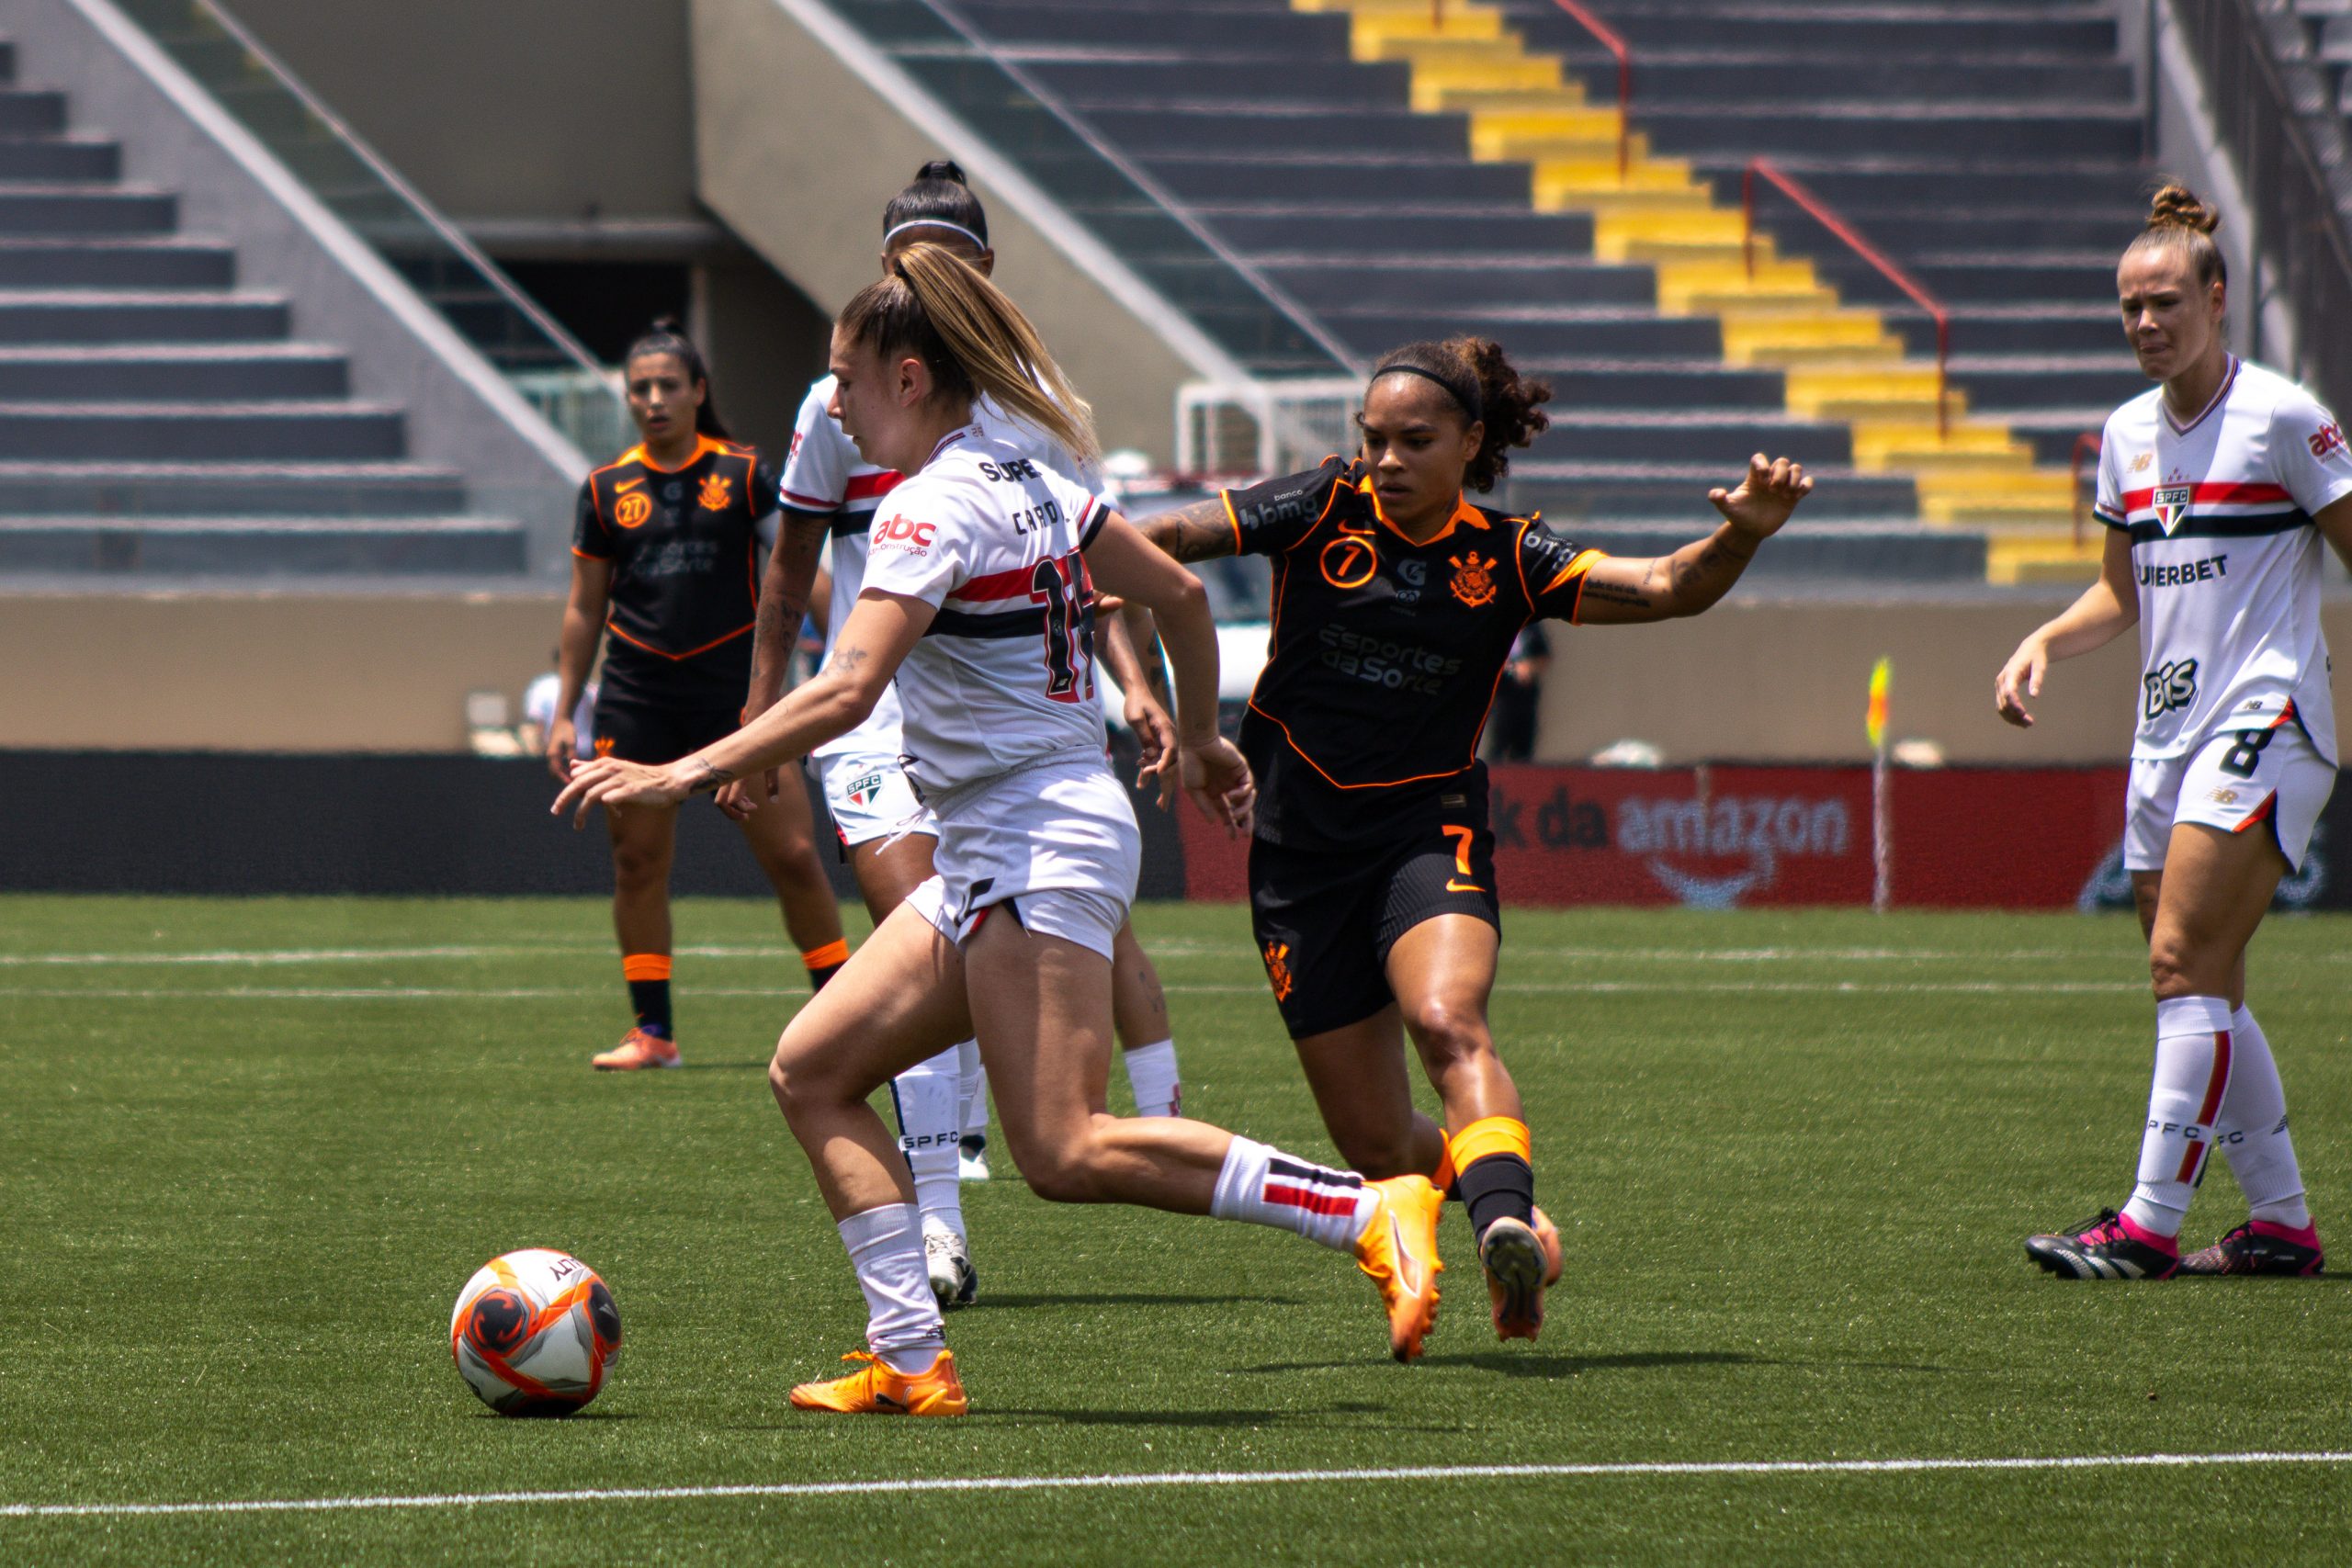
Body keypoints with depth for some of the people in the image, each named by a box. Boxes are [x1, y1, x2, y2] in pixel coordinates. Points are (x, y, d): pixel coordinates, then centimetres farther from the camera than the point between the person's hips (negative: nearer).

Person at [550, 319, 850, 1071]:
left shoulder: (744, 475, 1)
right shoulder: (607, 490, 8)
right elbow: (584, 608, 14)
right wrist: (564, 712, 10)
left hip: (736, 690, -2)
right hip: (636, 696, 2)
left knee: (791, 854, -6)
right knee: (638, 862, 2)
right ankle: (653, 1031, 9)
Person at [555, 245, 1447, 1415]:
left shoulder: (937, 507, -14)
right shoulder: (1022, 480, 13)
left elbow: (845, 693, -24)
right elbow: (1179, 593, 21)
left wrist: (685, 774, -22)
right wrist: (1198, 737, 35)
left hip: (1039, 845, -10)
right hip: (988, 862, 10)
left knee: (1066, 1155, -15)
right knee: (811, 1072, 7)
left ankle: (1371, 1212, -15)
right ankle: (911, 1360, 0)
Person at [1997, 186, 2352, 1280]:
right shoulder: (2128, 434, 13)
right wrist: (2043, 643, 7)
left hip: (2264, 723, -8)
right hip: (2168, 734, 8)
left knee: (2184, 962, -16)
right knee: (2200, 993, 7)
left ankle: (2150, 1224, -19)